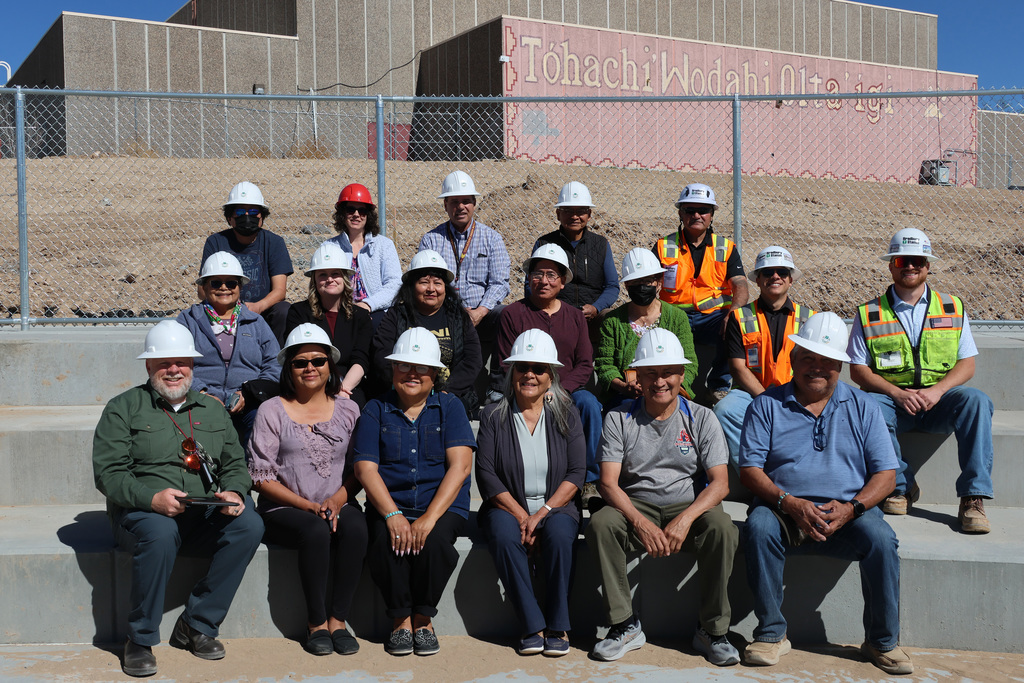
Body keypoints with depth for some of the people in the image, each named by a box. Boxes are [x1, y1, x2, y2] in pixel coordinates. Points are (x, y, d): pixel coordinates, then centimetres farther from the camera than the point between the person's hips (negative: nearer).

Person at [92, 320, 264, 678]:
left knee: (250, 525, -24)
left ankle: (196, 624, -10)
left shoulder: (213, 410, 18)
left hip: (205, 515, 4)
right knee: (160, 533, -37)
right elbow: (108, 473, -5)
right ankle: (140, 640, -16)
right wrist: (152, 498, -23)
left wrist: (234, 492, -9)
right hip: (140, 511, -3)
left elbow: (235, 464, 16)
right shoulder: (124, 408, 5)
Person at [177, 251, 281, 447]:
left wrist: (248, 393, -5)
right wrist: (201, 393, -12)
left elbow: (275, 366, 13)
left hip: (248, 407, 1)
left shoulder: (256, 323, 22)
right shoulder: (188, 320, 18)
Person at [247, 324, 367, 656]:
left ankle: (337, 619, -18)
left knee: (355, 528, -31)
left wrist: (338, 499, -11)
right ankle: (316, 622, -16)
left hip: (338, 506, 2)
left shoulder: (347, 410, 11)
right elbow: (262, 477, -2)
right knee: (316, 531, -33)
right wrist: (309, 506, -13)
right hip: (284, 510, -2)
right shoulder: (272, 411, 3)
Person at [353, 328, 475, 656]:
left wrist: (430, 517, -19)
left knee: (434, 541, -31)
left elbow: (460, 466, -6)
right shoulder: (376, 410, 8)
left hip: (443, 505, -1)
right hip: (389, 505, 1)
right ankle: (400, 619, -9)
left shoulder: (450, 407, 6)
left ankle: (423, 618, -8)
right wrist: (392, 514, -18)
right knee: (386, 540, -30)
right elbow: (365, 469, -1)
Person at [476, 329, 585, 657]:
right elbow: (486, 475, -4)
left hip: (555, 507, 0)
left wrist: (542, 513, -14)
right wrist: (521, 515, -15)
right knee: (503, 535, -32)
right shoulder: (493, 416, 3)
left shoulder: (566, 416, 5)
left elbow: (576, 473, -2)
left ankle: (558, 626, -21)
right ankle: (533, 626, -23)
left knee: (559, 534, -32)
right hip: (507, 506, 0)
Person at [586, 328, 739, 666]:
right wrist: (641, 523, -26)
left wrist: (686, 519, -26)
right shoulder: (619, 419, 0)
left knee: (722, 527, -31)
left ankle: (713, 630, -16)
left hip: (690, 507, 0)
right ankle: (625, 625, -17)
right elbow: (608, 483, -8)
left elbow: (720, 482, -8)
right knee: (600, 523, -29)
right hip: (636, 508, 1)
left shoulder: (701, 418, 1)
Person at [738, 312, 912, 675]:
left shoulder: (862, 407, 11)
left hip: (847, 512, 1)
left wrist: (851, 508, -13)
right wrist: (790, 503, -17)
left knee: (881, 539, -28)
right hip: (785, 509, -1)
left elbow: (885, 474, 6)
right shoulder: (766, 405, 8)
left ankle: (882, 641, -7)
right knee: (758, 528, -32)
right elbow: (750, 469, 0)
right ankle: (771, 634, -16)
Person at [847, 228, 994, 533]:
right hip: (890, 398, -1)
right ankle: (901, 486, -15)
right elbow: (858, 369, 1)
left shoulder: (953, 308, 12)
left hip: (938, 398, 1)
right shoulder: (869, 314, 7)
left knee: (975, 400, -30)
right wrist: (898, 393, -16)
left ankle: (973, 497, -27)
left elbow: (966, 363, 6)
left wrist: (936, 391, -15)